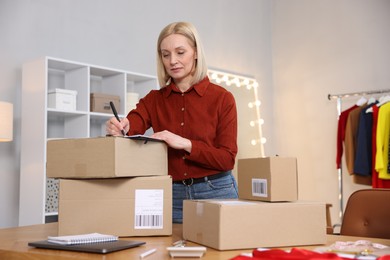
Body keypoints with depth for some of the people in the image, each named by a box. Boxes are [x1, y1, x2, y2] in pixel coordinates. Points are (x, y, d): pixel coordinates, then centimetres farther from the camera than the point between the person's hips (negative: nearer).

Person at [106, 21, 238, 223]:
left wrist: (185, 144, -22)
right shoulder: (154, 99, 4)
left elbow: (227, 158, -8)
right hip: (171, 194, 2)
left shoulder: (222, 98, -4)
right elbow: (130, 127, -14)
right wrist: (118, 128, -37)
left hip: (215, 192, -2)